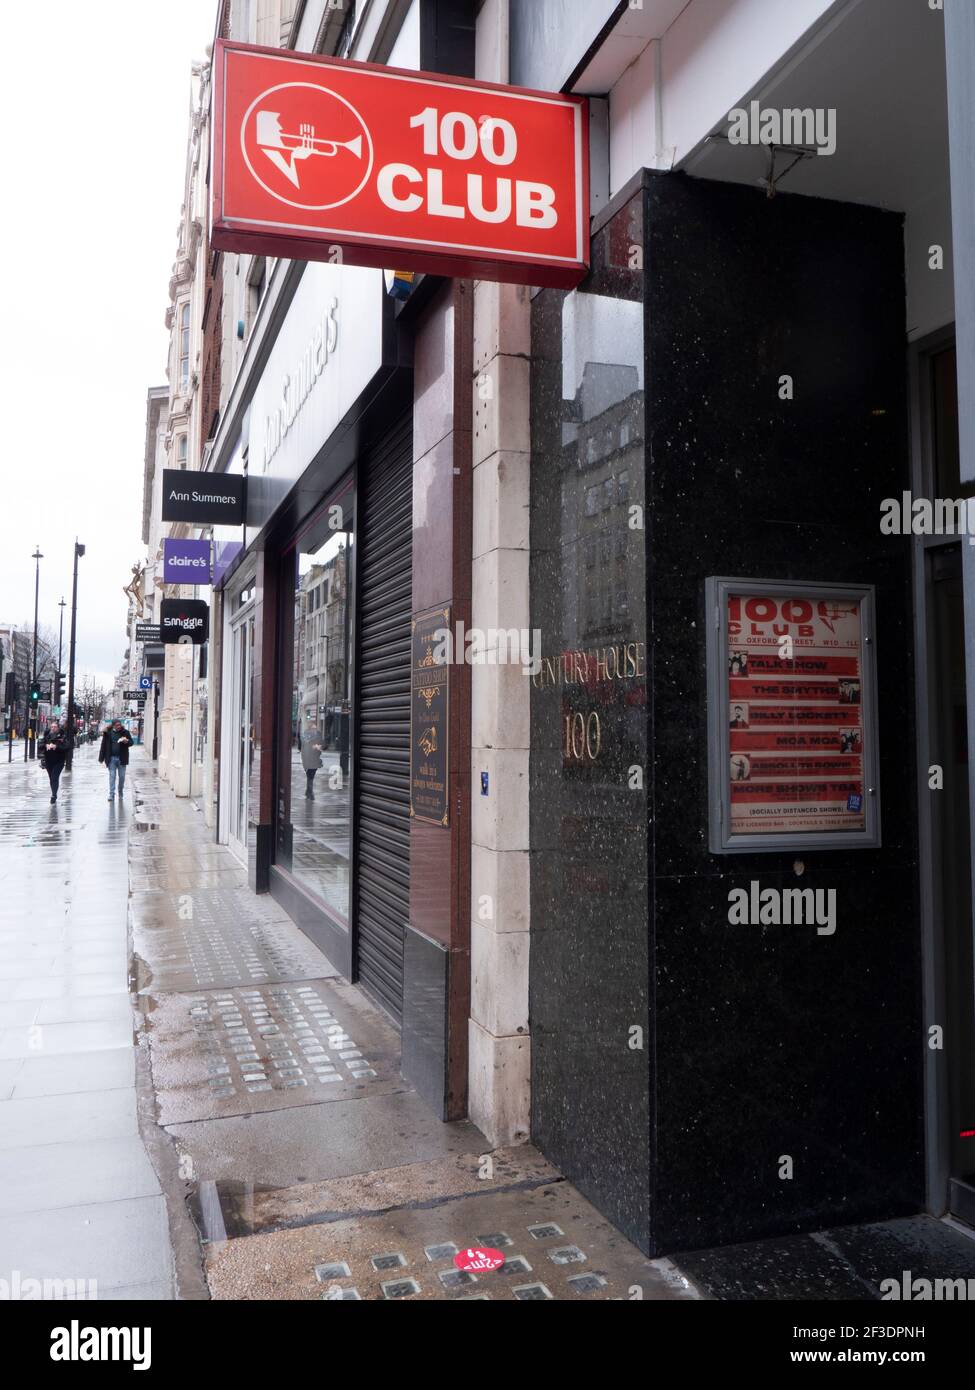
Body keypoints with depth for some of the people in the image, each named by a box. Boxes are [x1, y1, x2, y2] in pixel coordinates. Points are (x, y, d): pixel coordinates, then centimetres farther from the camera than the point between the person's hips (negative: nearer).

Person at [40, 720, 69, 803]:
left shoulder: (62, 736, -3)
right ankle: (54, 794, 27)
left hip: (59, 761, -4)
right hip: (48, 761, 4)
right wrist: (46, 745, -21)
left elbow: (65, 747, -13)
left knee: (55, 778, -15)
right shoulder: (46, 735, 6)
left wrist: (56, 746, -26)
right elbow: (41, 745, -1)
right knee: (51, 778, 13)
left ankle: (54, 795, -16)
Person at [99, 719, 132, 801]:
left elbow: (131, 742, 5)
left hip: (122, 758, 0)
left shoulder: (125, 732, 1)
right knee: (112, 776, 1)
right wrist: (101, 758, -1)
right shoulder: (108, 732, 1)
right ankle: (111, 795, 2)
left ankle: (120, 792, 25)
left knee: (122, 776, 7)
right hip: (111, 758, 0)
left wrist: (126, 741, -19)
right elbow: (104, 744, 2)